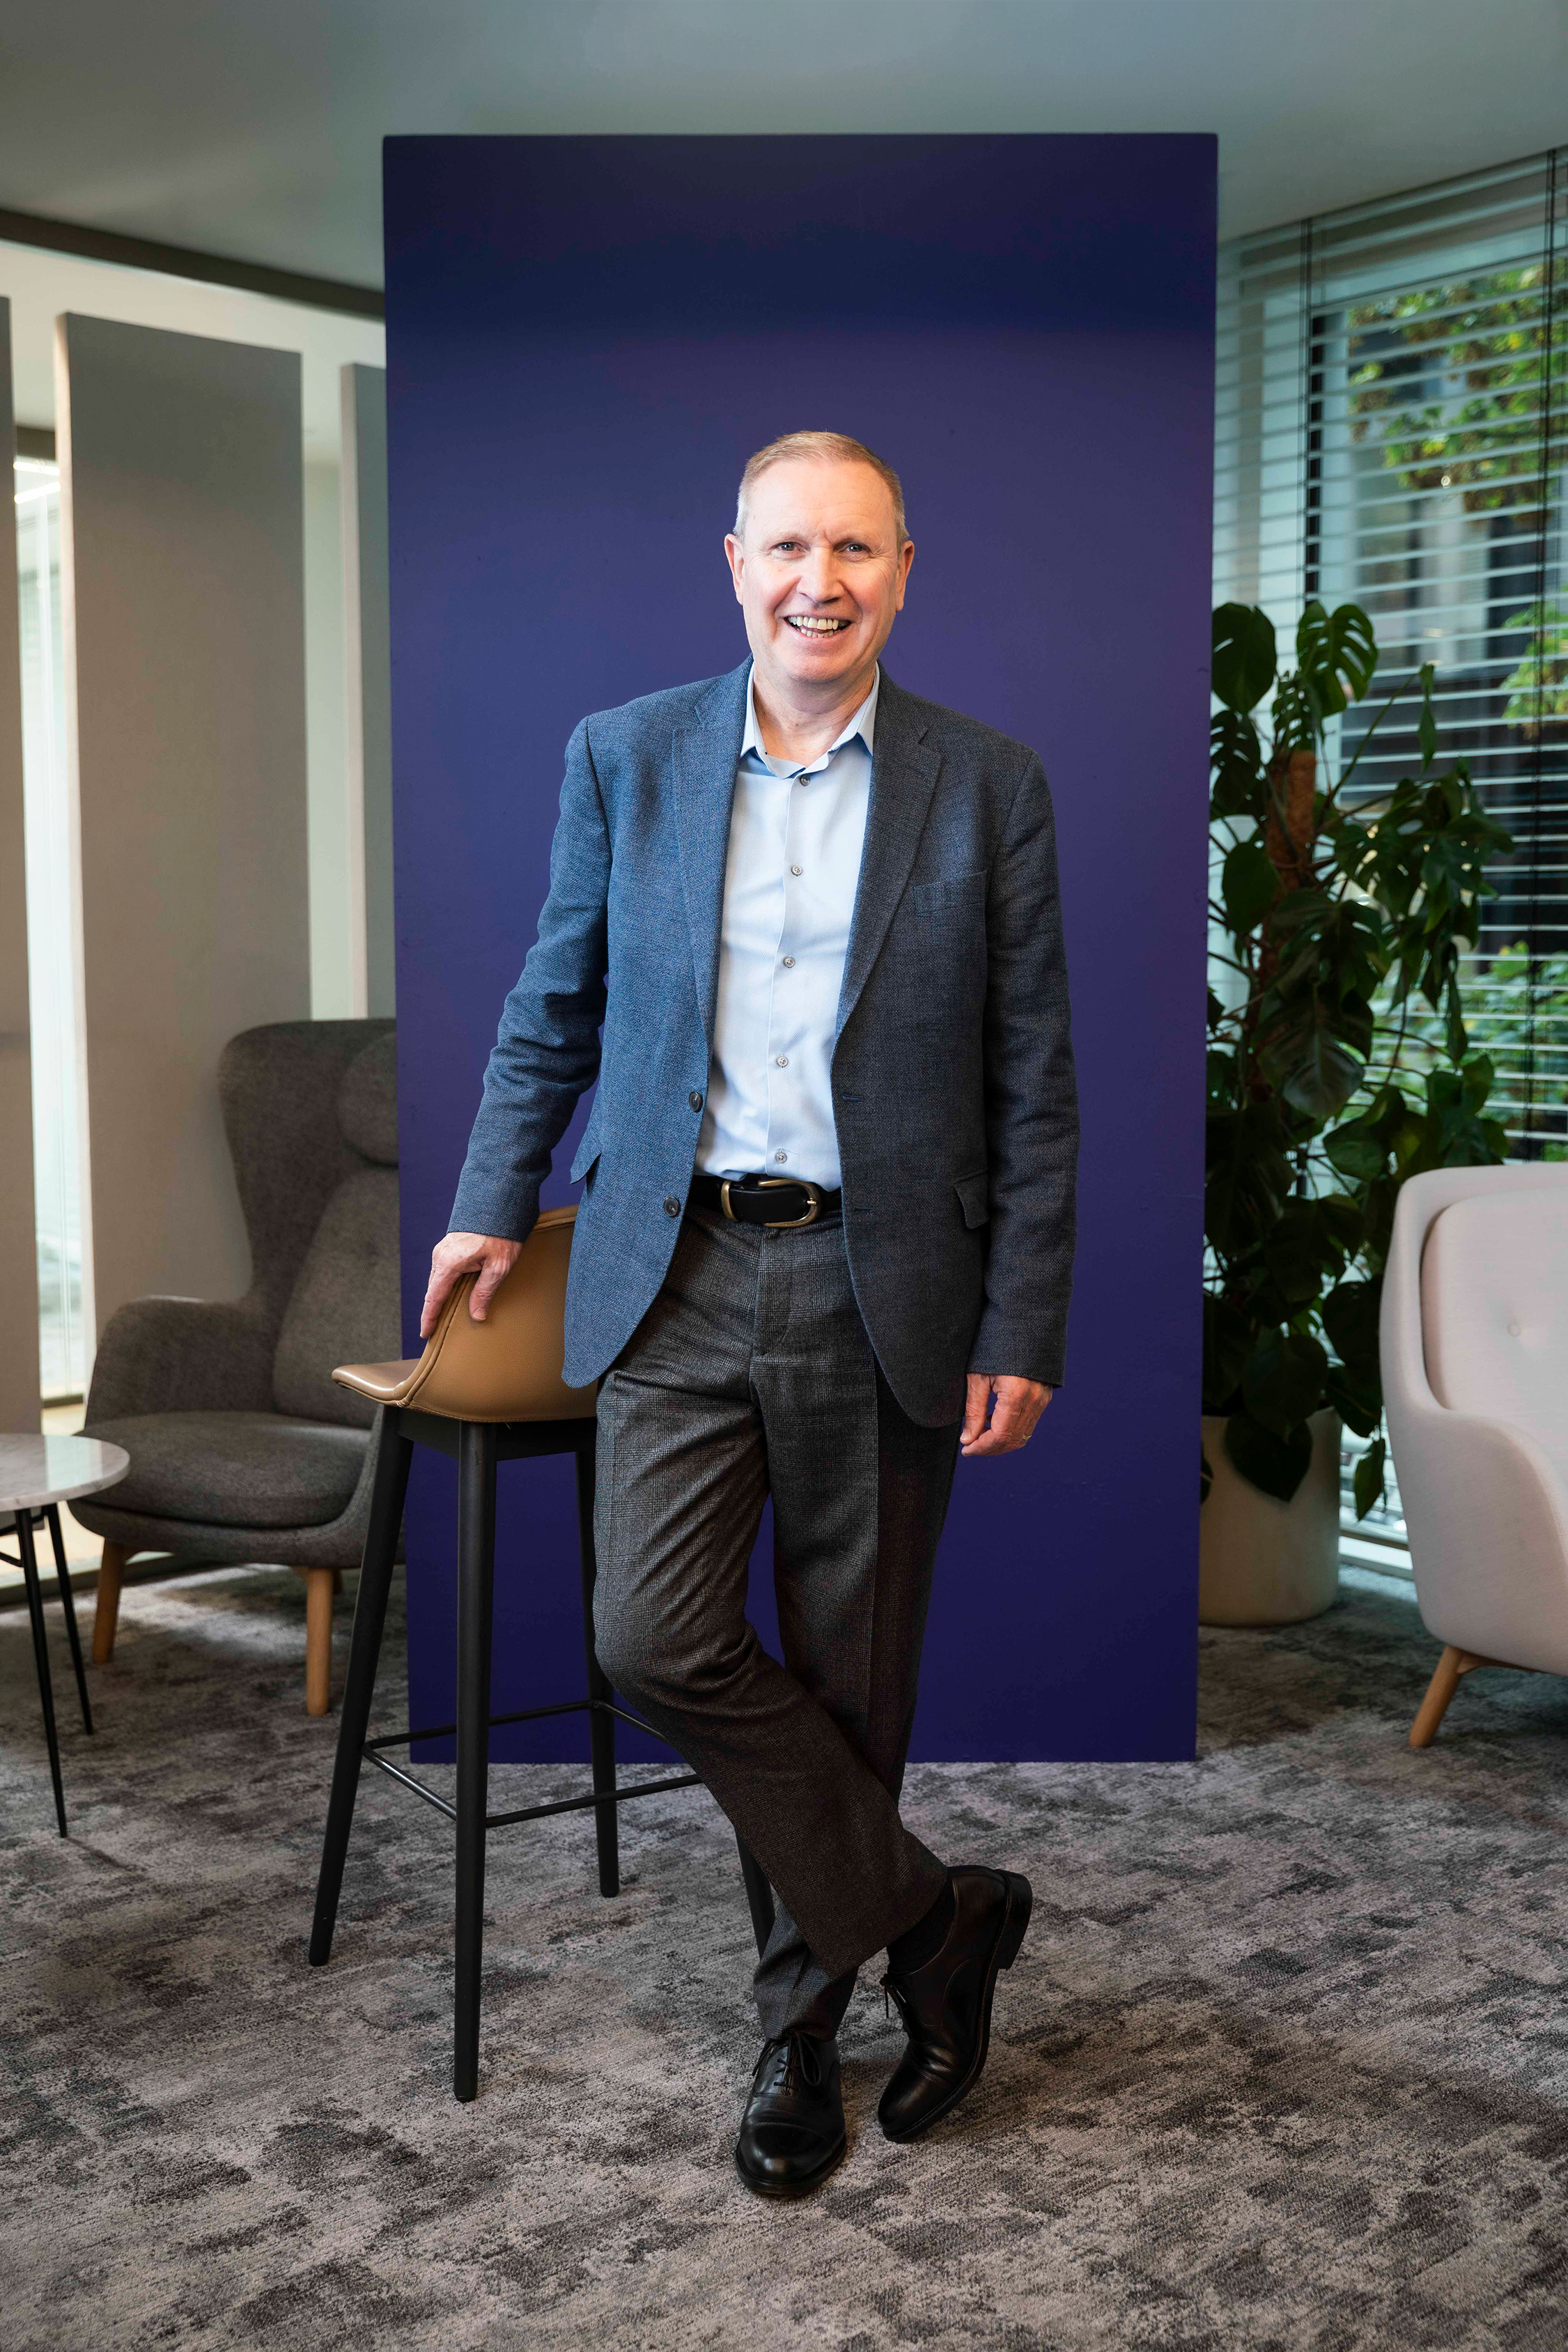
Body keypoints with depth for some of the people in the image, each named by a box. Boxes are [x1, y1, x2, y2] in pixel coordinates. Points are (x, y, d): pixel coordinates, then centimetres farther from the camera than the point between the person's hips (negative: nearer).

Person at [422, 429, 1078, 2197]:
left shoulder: (987, 786, 0)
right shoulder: (623, 758, 5)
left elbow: (1034, 1085, 0)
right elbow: (556, 1006, 15)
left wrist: (1022, 1329, -3)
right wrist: (495, 1202, 14)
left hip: (883, 1288, -1)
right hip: (680, 1275, 2)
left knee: (847, 1673, 7)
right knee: (657, 1641, -9)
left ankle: (805, 2017, 29)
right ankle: (930, 1917, 11)